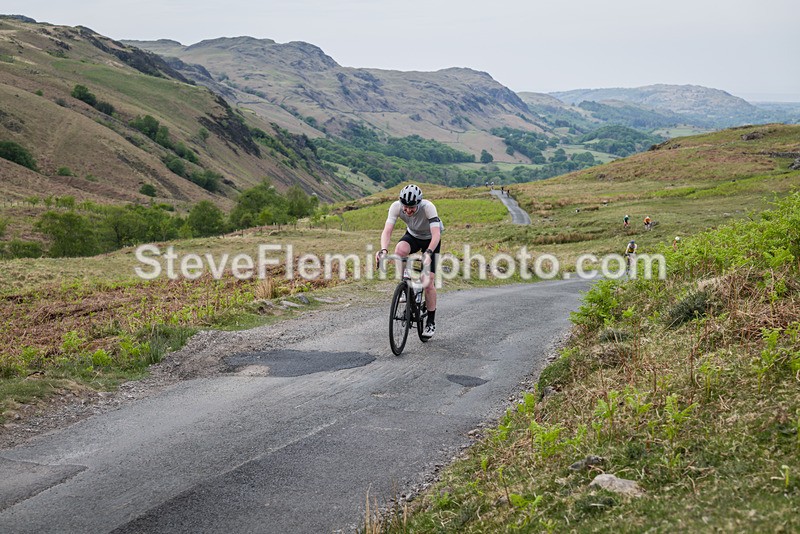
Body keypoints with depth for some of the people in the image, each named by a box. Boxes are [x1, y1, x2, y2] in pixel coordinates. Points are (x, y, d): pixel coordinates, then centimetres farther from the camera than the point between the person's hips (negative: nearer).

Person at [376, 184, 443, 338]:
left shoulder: (428, 207, -36)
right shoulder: (396, 206, -28)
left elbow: (436, 234, -44)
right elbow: (387, 230, -34)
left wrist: (428, 253, -59)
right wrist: (383, 250, -52)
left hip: (430, 240, -3)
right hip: (412, 235, 3)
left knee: (428, 282, -11)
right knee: (399, 250, -34)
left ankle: (431, 322, 6)